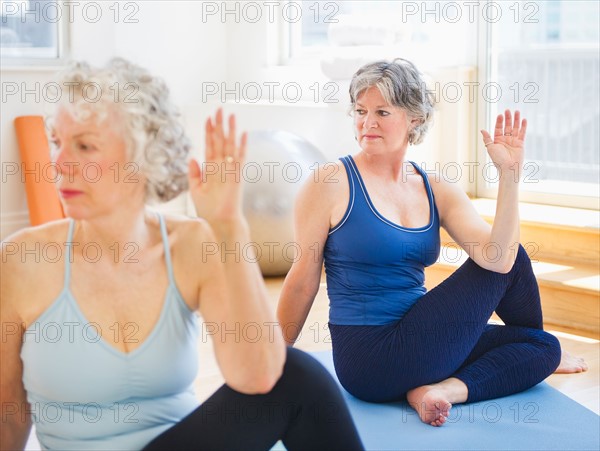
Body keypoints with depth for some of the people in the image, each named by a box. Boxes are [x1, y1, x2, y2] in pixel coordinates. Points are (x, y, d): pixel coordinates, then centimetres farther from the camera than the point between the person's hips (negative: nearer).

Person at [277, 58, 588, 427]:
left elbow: (497, 257, -9)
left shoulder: (437, 192, 5)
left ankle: (443, 389, -9)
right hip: (370, 359, -7)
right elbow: (303, 282, -6)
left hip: (417, 348, 7)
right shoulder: (331, 185, -10)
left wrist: (510, 175, -16)